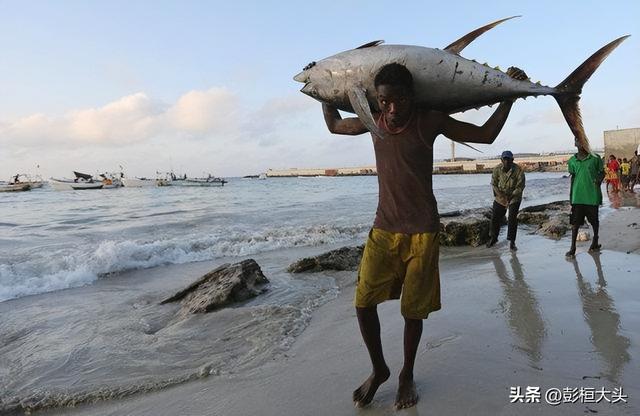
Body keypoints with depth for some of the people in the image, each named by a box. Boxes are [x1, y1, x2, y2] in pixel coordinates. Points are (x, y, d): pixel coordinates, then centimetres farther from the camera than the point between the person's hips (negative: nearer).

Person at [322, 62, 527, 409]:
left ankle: (407, 374, 29)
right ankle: (378, 369, 21)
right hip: (383, 228, 3)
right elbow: (334, 125, 22)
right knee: (363, 302, -3)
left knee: (413, 309, 5)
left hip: (422, 231, -3)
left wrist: (509, 96, 0)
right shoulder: (374, 121, 2)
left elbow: (485, 134, 3)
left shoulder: (430, 122, -7)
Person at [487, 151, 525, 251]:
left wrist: (511, 196, -28)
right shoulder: (497, 169, -14)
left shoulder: (519, 170, -21)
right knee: (495, 218, 8)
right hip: (500, 197, 3)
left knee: (512, 219, -10)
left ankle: (512, 242, 2)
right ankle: (493, 238, 30)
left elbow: (520, 186, -16)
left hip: (514, 198, -3)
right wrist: (500, 194, -22)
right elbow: (494, 183, -5)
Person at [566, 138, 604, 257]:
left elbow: (602, 172, 7)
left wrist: (598, 180, -15)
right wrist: (571, 196, 11)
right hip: (577, 197, 1)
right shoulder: (572, 161, 4)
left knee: (594, 220, 12)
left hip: (592, 195, -1)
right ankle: (573, 248, 4)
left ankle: (595, 242, 33)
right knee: (575, 222, 0)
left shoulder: (595, 158, -2)